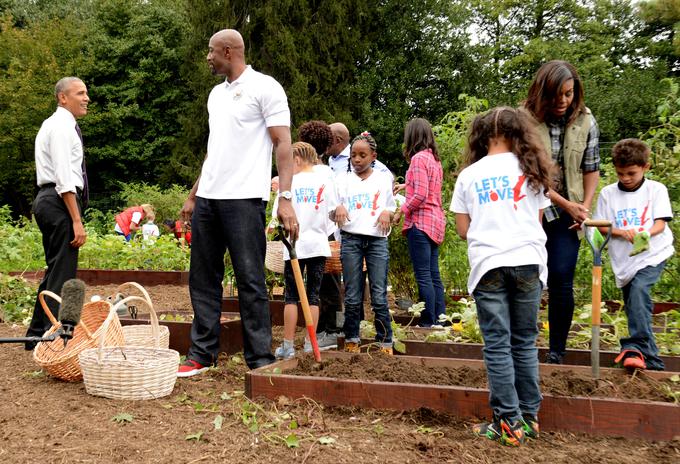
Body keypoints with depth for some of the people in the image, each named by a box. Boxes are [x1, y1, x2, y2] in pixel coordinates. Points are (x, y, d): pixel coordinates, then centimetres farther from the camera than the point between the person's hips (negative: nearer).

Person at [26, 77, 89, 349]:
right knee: (62, 274, -8)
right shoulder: (62, 126, -11)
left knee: (55, 271, 16)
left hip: (49, 201, 11)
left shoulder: (57, 125, 21)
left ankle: (38, 335, 24)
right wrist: (77, 221, -22)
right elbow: (64, 178, -19)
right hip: (60, 203, -11)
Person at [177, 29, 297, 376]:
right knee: (203, 280, 9)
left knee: (250, 281, -4)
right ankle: (202, 355, 18)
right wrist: (193, 195, 20)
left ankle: (261, 361, 4)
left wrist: (285, 197, -19)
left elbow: (283, 145, -10)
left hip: (244, 198, -8)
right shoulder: (216, 94, 19)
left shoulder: (264, 87, -3)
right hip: (207, 199, 8)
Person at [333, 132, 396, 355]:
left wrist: (387, 213, -5)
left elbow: (391, 207, 18)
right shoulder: (343, 180, 10)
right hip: (350, 239, 1)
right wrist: (338, 209, -13)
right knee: (352, 297, 2)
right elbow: (333, 214, 10)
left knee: (379, 296, -4)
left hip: (377, 240, 0)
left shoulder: (383, 179, 11)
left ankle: (385, 343, 3)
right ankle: (351, 341, 13)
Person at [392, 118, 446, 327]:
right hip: (435, 221, 9)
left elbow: (420, 195, -18)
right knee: (434, 275, 11)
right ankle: (440, 320, 14)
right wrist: (408, 185, 32)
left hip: (420, 222, -9)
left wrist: (401, 211, -8)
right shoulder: (434, 158, 16)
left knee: (423, 276, -7)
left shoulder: (418, 158, -11)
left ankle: (429, 323, -5)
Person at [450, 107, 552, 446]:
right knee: (525, 342, 11)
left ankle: (509, 423, 3)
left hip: (488, 265, -1)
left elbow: (462, 229, 5)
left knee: (497, 345, 2)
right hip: (527, 262, 2)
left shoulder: (469, 174, 7)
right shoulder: (531, 169, 9)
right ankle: (528, 418, 16)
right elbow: (537, 220, 11)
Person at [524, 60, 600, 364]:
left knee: (561, 279, -7)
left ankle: (557, 352, 7)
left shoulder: (586, 122, 1)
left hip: (567, 214, 2)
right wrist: (568, 204, -13)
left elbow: (591, 168, 10)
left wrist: (585, 207, -2)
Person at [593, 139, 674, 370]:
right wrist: (622, 232, -16)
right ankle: (651, 360, 19)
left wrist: (645, 234, -27)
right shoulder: (608, 193, 6)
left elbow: (661, 223, -6)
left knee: (638, 289, -30)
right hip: (624, 259, 3)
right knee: (637, 307, 8)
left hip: (652, 253, -3)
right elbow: (601, 227, 3)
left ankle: (635, 347, -31)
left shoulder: (656, 189, 2)